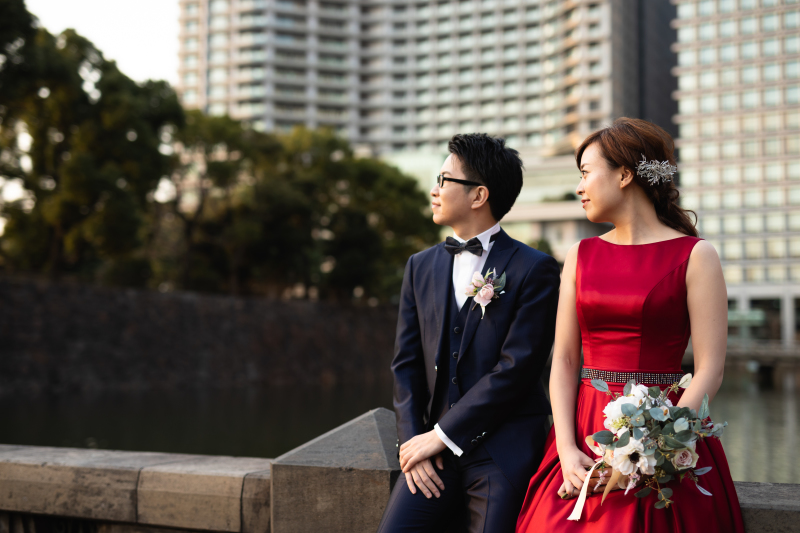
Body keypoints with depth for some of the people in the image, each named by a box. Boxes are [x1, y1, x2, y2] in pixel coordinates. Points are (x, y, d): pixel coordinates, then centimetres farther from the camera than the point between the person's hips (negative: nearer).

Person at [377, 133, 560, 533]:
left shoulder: (535, 270, -5)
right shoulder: (421, 267, 12)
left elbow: (516, 368, -12)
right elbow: (406, 364, 10)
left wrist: (441, 434, -12)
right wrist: (412, 439, -3)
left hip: (505, 455, -4)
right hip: (435, 449, 4)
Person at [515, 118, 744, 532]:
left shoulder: (694, 256, -3)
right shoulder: (581, 256, 9)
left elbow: (709, 372, -9)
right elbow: (564, 360, 4)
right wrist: (568, 451, -8)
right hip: (583, 433, 3)